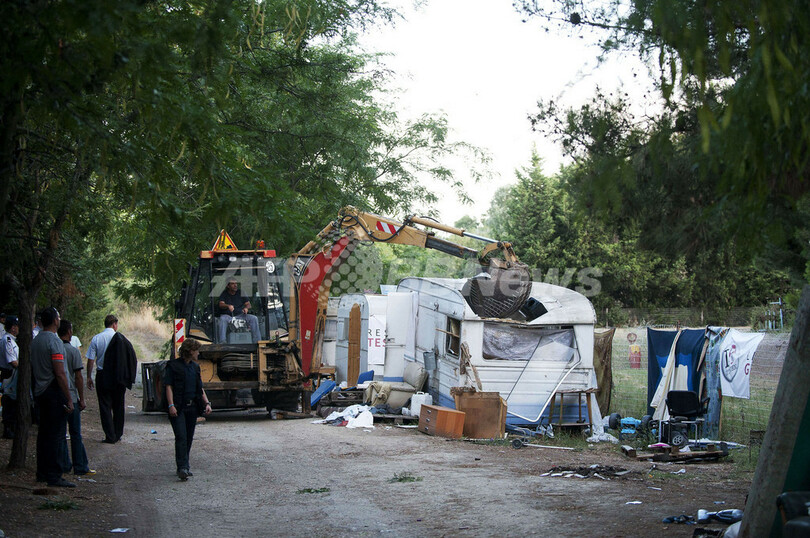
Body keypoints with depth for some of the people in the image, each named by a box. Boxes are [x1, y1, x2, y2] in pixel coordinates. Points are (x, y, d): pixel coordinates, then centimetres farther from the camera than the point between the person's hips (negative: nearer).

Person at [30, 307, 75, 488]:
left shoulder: (35, 341, 12)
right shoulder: (54, 341, -16)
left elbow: (32, 370, 19)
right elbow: (60, 374, -20)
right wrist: (69, 399, -17)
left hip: (40, 392, 9)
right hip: (54, 392, -9)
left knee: (44, 434, 13)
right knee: (55, 435, -7)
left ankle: (42, 473, 18)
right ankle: (53, 476, -6)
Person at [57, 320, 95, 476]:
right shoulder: (73, 351, -10)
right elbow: (78, 377, -11)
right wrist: (82, 399, -4)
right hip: (70, 396, -4)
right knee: (75, 433, 1)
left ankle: (64, 464, 14)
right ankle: (80, 467, 3)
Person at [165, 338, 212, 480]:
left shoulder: (195, 367, 16)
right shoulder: (173, 366, -3)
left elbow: (200, 388, 20)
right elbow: (169, 386, -8)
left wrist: (207, 403, 8)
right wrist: (171, 405, -17)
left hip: (192, 407, 6)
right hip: (178, 408, -6)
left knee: (189, 438, 8)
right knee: (181, 437, -14)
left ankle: (185, 466, 17)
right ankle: (182, 468, -17)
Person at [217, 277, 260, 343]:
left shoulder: (240, 293, 14)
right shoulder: (224, 294, 7)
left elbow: (248, 304, 9)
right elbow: (221, 304, -11)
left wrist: (246, 308, -17)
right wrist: (228, 306, -34)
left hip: (240, 315, 3)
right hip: (227, 315, -3)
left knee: (254, 318, -20)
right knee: (223, 319, -38)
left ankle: (256, 340, -21)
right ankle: (222, 341, -47)